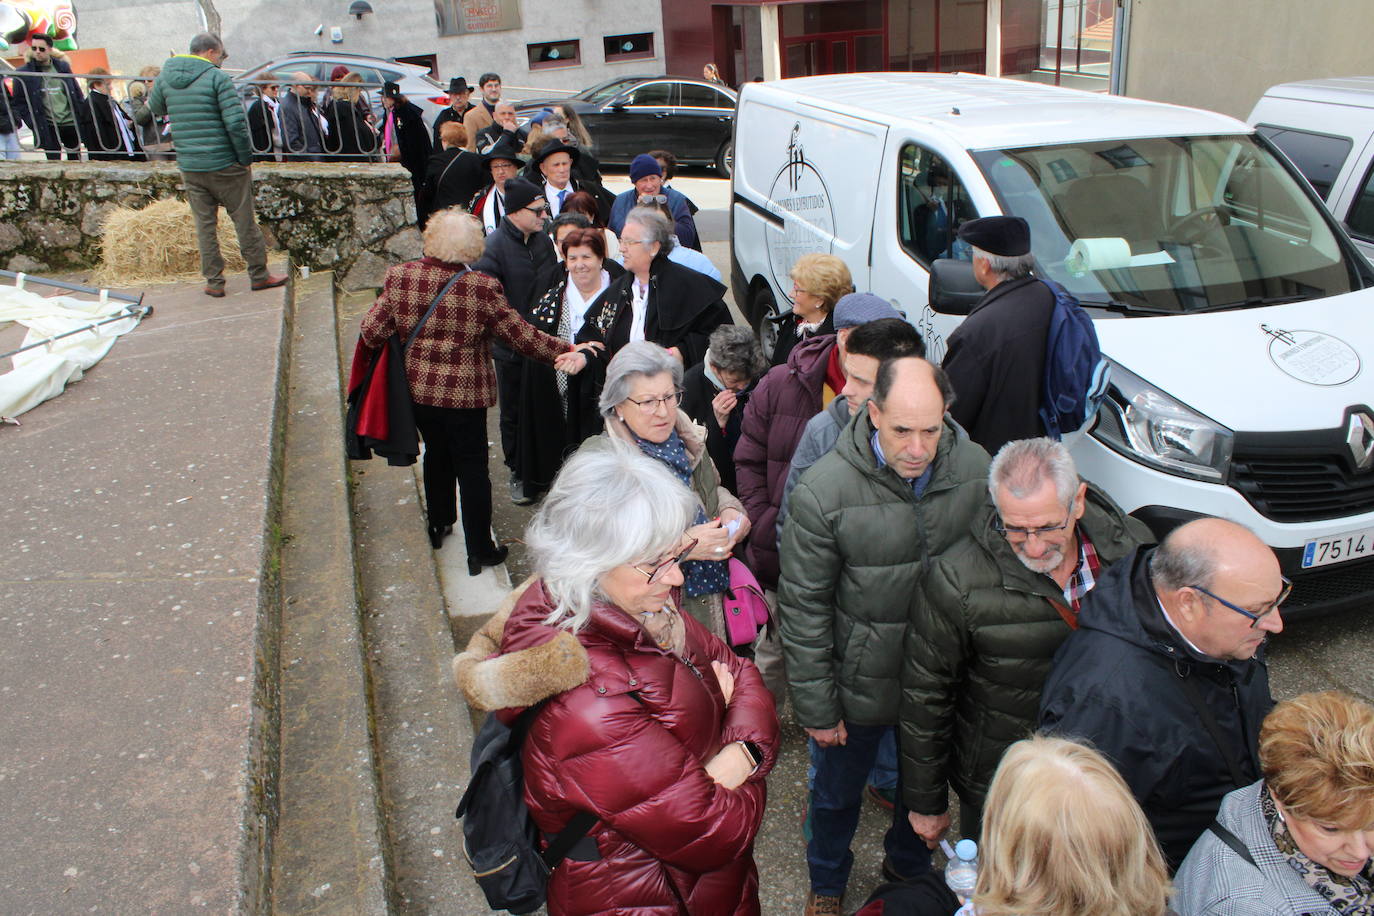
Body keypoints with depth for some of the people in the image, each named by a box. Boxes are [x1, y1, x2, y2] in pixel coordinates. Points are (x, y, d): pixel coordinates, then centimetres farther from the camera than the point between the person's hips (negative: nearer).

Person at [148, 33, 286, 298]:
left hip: (189, 167, 5)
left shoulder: (164, 77, 7)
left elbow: (154, 109, 22)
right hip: (224, 165, -5)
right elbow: (236, 123, -16)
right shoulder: (216, 77, -10)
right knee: (244, 220, 6)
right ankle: (259, 275, 13)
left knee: (204, 224, 10)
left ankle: (214, 283, 13)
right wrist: (246, 158, -7)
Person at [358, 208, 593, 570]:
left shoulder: (399, 277, -11)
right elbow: (522, 336, -15)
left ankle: (439, 526, 44)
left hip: (418, 388, 4)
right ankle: (480, 551, 18)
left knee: (436, 454, 25)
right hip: (465, 393, -4)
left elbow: (373, 331, -6)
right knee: (471, 468, 9)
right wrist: (568, 351, -5)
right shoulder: (483, 288, -20)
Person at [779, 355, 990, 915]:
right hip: (860, 684, -3)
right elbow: (803, 609, -16)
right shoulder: (824, 491, -24)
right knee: (838, 793, 21)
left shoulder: (976, 469, -14)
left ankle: (907, 868, 58)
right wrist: (816, 706, -11)